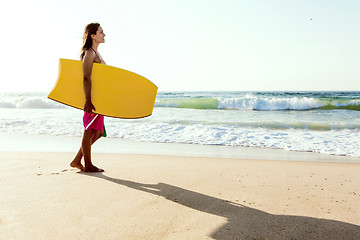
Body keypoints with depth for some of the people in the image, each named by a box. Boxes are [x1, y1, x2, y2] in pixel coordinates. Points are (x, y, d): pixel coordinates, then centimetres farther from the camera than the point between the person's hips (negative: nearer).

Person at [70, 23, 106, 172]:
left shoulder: (96, 53, 18)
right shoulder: (89, 53, -11)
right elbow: (86, 78, -20)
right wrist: (88, 101, -26)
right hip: (92, 97, -10)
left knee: (98, 132, 13)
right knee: (89, 131, 0)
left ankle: (77, 160, 21)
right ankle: (88, 165, 11)